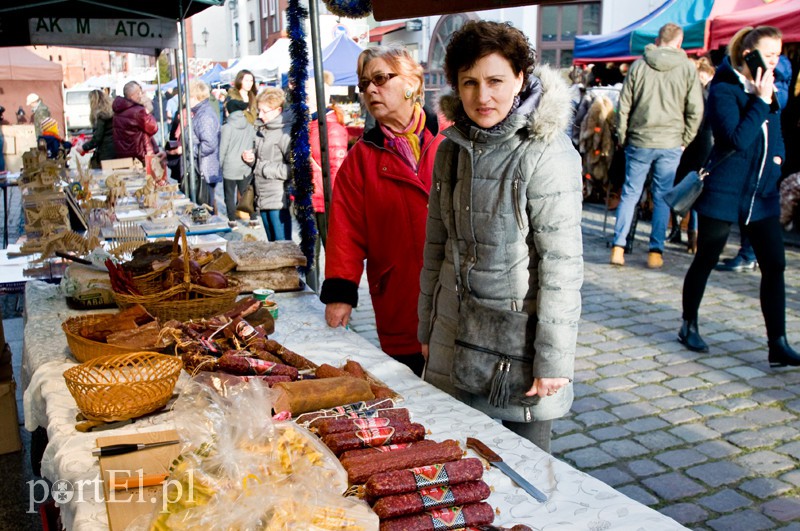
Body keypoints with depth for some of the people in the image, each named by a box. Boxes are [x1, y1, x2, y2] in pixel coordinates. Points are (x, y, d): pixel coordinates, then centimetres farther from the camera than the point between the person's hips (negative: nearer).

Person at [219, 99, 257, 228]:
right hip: (246, 168, 4)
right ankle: (253, 219, 10)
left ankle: (232, 221, 10)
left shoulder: (227, 127, -10)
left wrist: (220, 164, 3)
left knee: (230, 195, 7)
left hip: (230, 167, -4)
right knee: (246, 194, 11)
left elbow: (223, 149, -8)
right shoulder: (250, 127, 2)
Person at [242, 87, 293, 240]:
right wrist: (251, 158, 2)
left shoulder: (286, 133, -15)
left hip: (279, 199, -8)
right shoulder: (261, 129, 12)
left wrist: (265, 168, -15)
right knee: (272, 243, 17)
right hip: (263, 198, 9)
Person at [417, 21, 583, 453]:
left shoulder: (546, 153, -15)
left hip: (519, 334, -5)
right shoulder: (451, 149, 4)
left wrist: (554, 357, -15)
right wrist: (426, 326, 14)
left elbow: (562, 262, -16)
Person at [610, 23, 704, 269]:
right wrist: (684, 140, 9)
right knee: (662, 197, 6)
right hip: (671, 143, 0)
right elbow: (695, 110, -1)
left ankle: (618, 247, 2)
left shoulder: (639, 65, 1)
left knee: (630, 193, 7)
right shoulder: (688, 68, -1)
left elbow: (624, 105, 2)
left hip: (639, 141, 1)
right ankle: (655, 251, 8)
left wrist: (622, 137, 10)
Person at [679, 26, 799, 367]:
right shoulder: (724, 90, -11)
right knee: (706, 260, 7)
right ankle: (689, 326, 25)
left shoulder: (769, 89, 11)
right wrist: (761, 102, -21)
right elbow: (737, 139, -22)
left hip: (763, 192, 7)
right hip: (724, 191, -7)